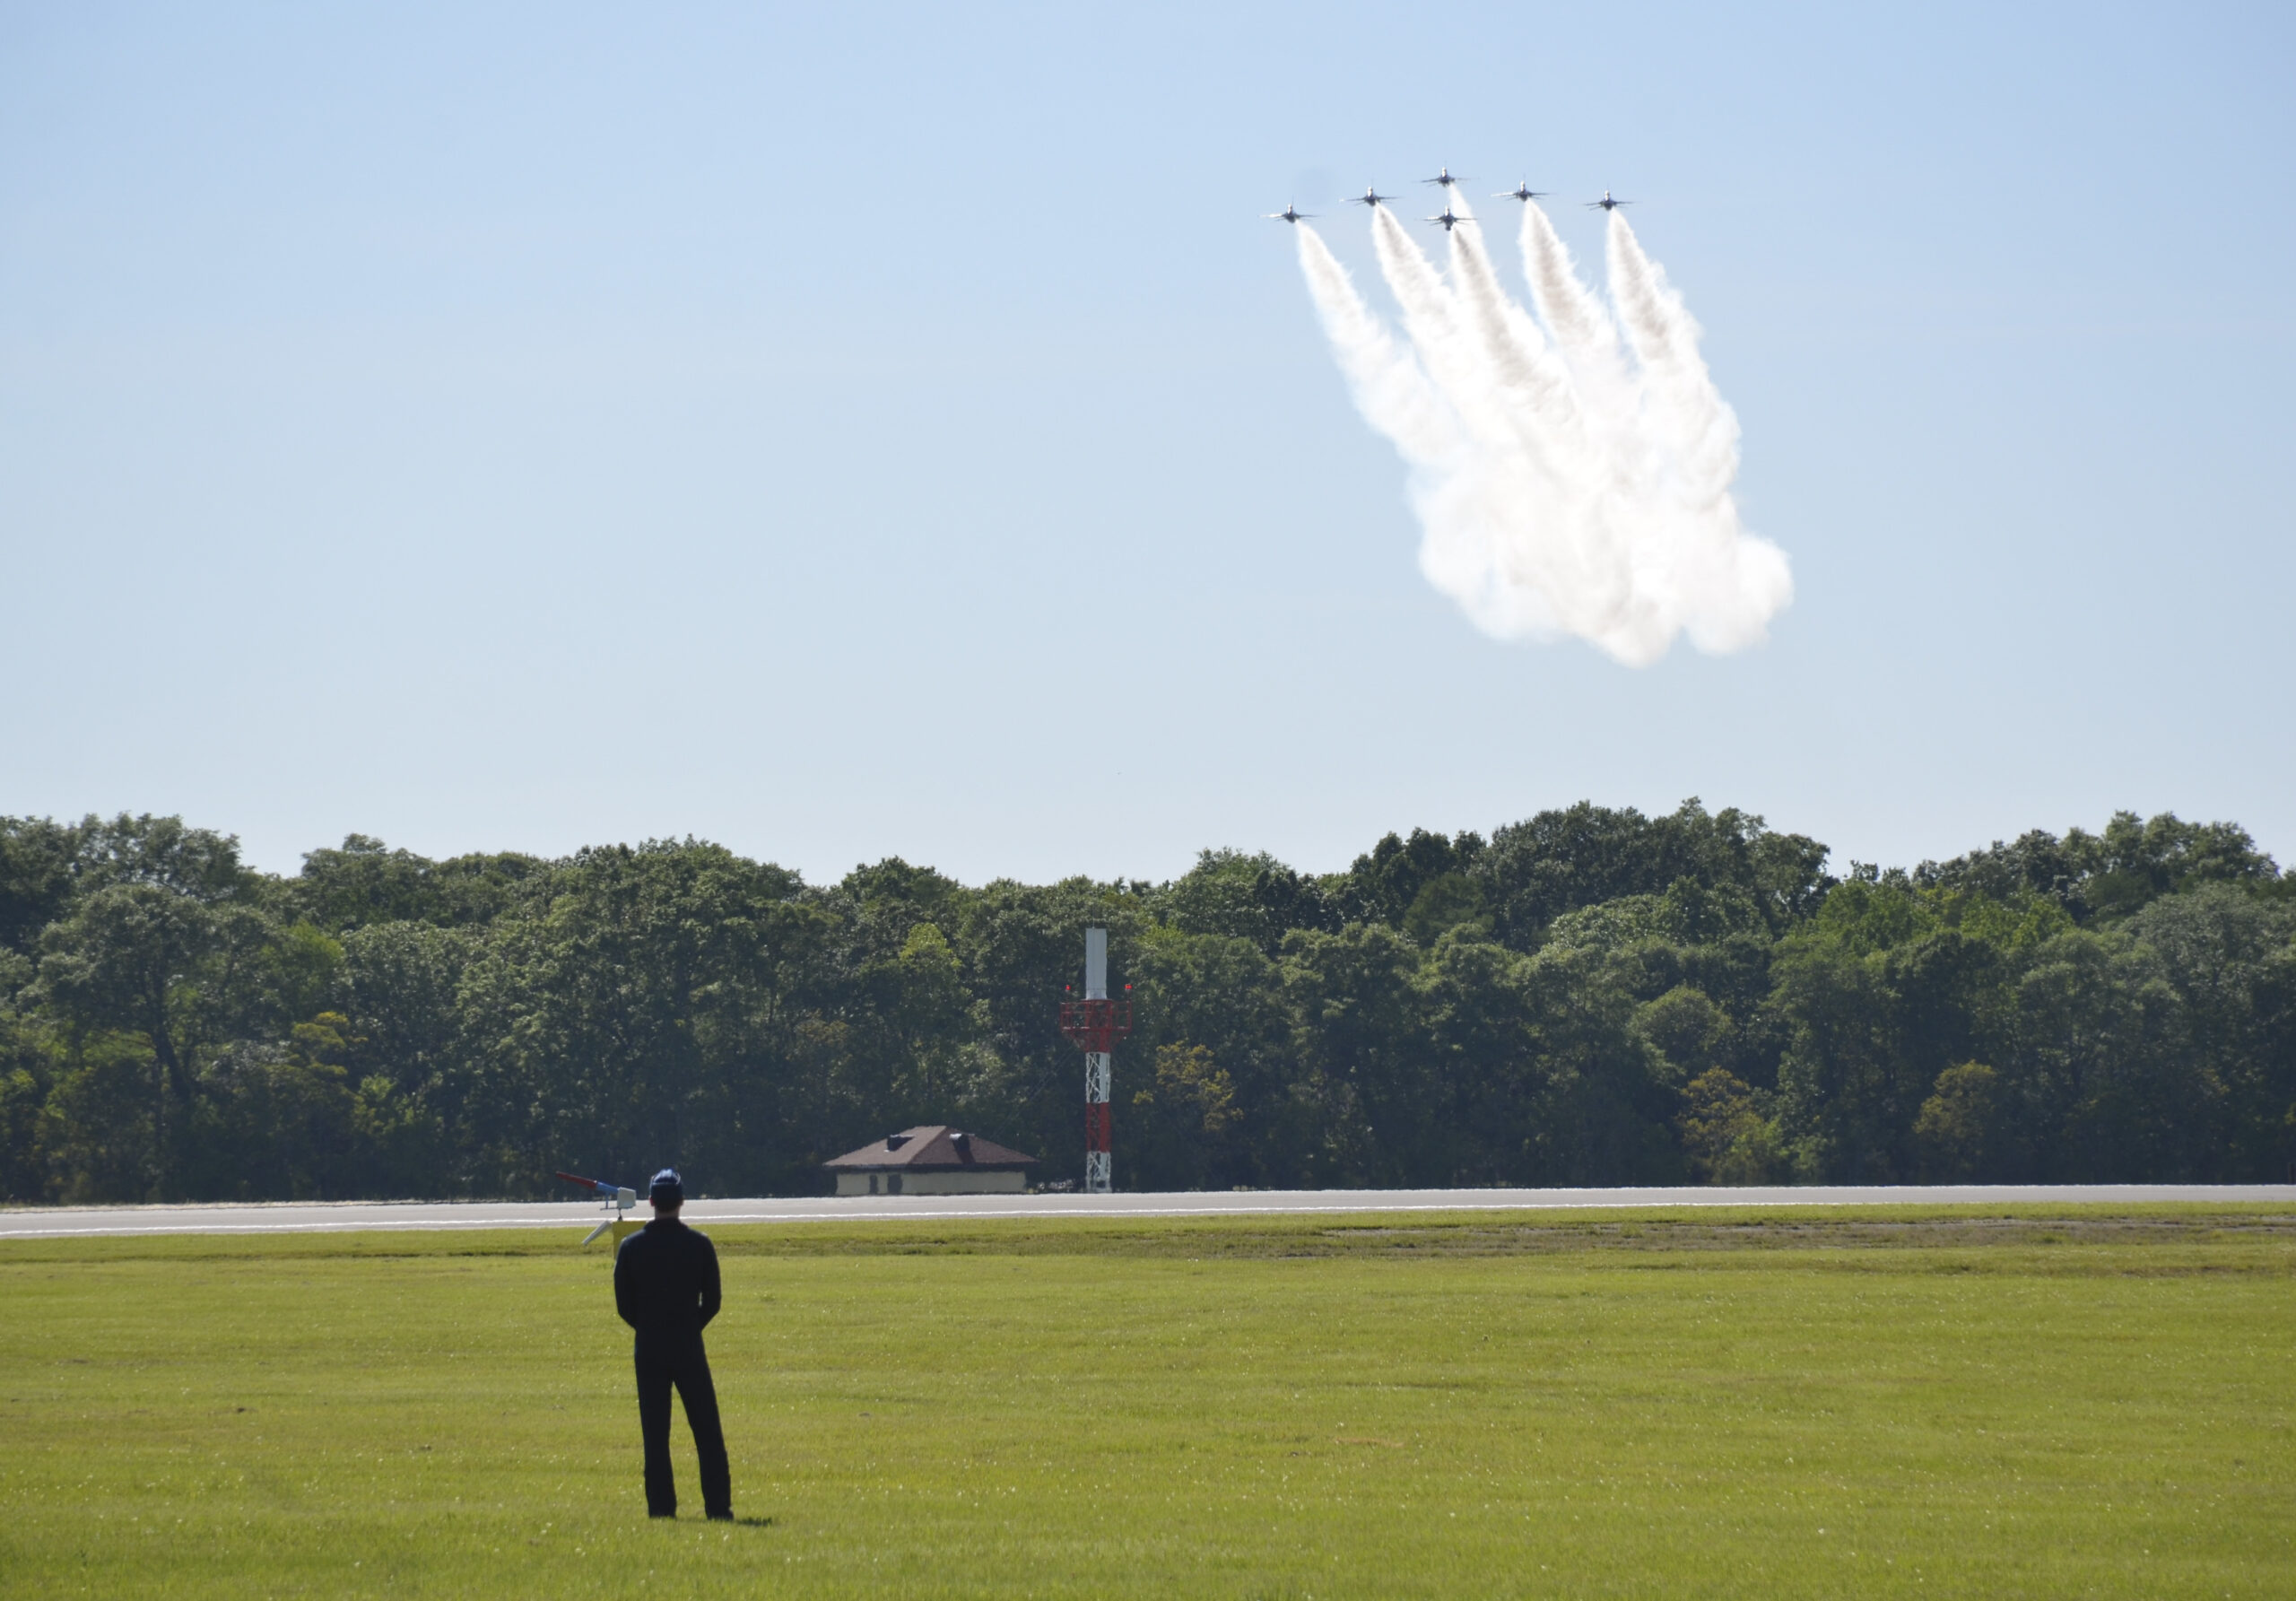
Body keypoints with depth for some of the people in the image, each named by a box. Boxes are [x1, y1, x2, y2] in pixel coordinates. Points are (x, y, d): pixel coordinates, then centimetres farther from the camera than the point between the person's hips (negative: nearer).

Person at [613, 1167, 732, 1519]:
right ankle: (718, 1504, 0)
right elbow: (713, 1301, 1)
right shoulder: (699, 1244, -3)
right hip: (689, 1347, -1)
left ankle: (661, 1506, 1)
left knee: (655, 1433, 4)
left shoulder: (631, 1247, -1)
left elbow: (623, 1305, 2)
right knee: (707, 1430, 4)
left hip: (649, 1348, 1)